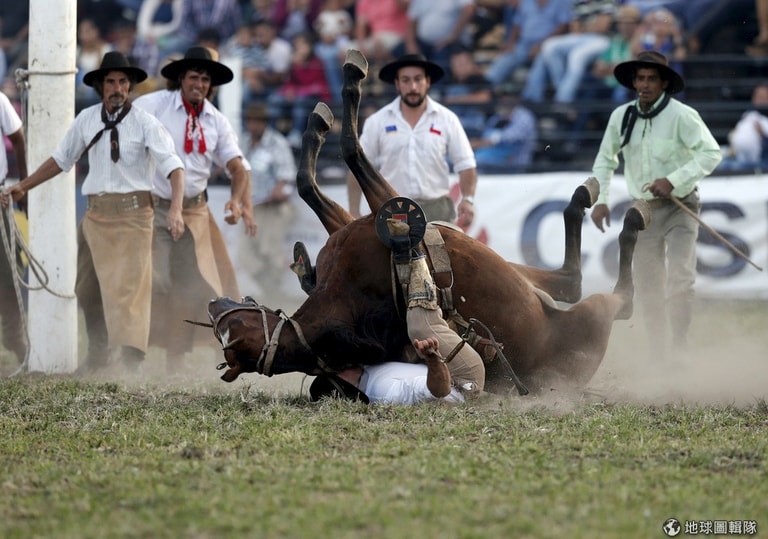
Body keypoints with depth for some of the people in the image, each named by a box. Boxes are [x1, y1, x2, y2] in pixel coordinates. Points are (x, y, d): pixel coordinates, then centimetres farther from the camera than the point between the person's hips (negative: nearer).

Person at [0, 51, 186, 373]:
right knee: (88, 289, 14)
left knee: (129, 285, -13)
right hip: (96, 213, 5)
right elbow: (61, 159, 16)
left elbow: (173, 166, -16)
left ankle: (132, 360, -15)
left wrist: (175, 209, -31)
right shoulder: (87, 120, 5)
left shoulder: (144, 123, -8)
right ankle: (97, 355, 30)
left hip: (132, 213, -5)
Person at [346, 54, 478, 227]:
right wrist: (354, 211, -1)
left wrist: (468, 199, -11)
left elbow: (466, 165, 4)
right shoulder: (377, 122, 2)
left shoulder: (447, 120, 2)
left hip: (436, 209, 0)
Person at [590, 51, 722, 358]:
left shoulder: (682, 116, -14)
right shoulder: (621, 116, 0)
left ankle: (679, 351, -16)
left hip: (679, 207, -4)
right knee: (648, 290, 6)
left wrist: (673, 181, -25)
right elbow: (605, 160, 13)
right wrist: (600, 200, 3)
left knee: (680, 280, -18)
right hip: (643, 210, 4)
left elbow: (711, 153, -18)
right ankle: (659, 357, 15)